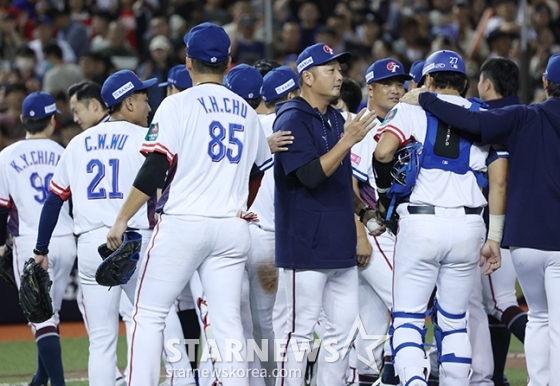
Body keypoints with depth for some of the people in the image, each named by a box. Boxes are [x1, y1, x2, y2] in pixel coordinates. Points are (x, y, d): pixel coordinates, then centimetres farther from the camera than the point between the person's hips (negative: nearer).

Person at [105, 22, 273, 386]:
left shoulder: (178, 104, -3)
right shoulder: (246, 112, 13)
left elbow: (155, 169, -10)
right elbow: (264, 169, 20)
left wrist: (123, 219, -5)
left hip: (183, 223, -4)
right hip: (232, 229, 4)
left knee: (149, 315, 2)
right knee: (228, 322, 3)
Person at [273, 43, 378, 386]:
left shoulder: (336, 120, 16)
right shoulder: (292, 120, -10)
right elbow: (310, 175, -21)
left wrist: (363, 209, 13)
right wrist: (347, 141, -25)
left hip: (340, 245, 8)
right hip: (306, 246, -8)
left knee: (344, 330, 8)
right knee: (301, 329, -6)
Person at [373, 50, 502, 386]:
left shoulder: (412, 109, 4)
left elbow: (383, 152, -12)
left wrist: (385, 193, 7)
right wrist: (494, 238, 8)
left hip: (420, 223, -3)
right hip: (468, 228, 3)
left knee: (407, 316, 0)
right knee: (454, 321, 13)